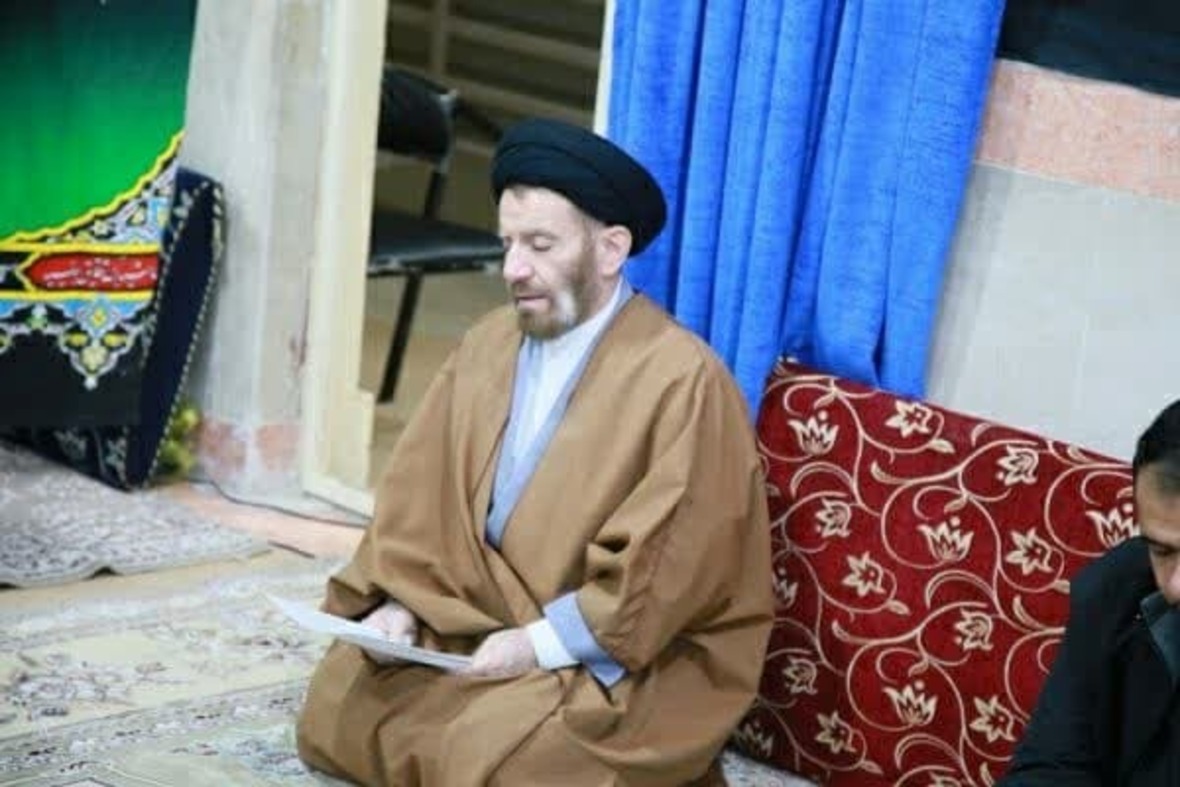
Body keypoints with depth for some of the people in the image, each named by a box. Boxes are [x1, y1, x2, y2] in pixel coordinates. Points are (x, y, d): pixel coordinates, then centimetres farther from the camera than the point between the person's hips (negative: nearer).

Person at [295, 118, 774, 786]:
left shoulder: (683, 379, -19)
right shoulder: (488, 345, 3)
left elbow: (665, 571, -22)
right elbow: (422, 491, 8)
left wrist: (540, 645, -22)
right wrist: (399, 603, -7)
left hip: (633, 661, -7)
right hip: (480, 623, 7)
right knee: (339, 701, -2)